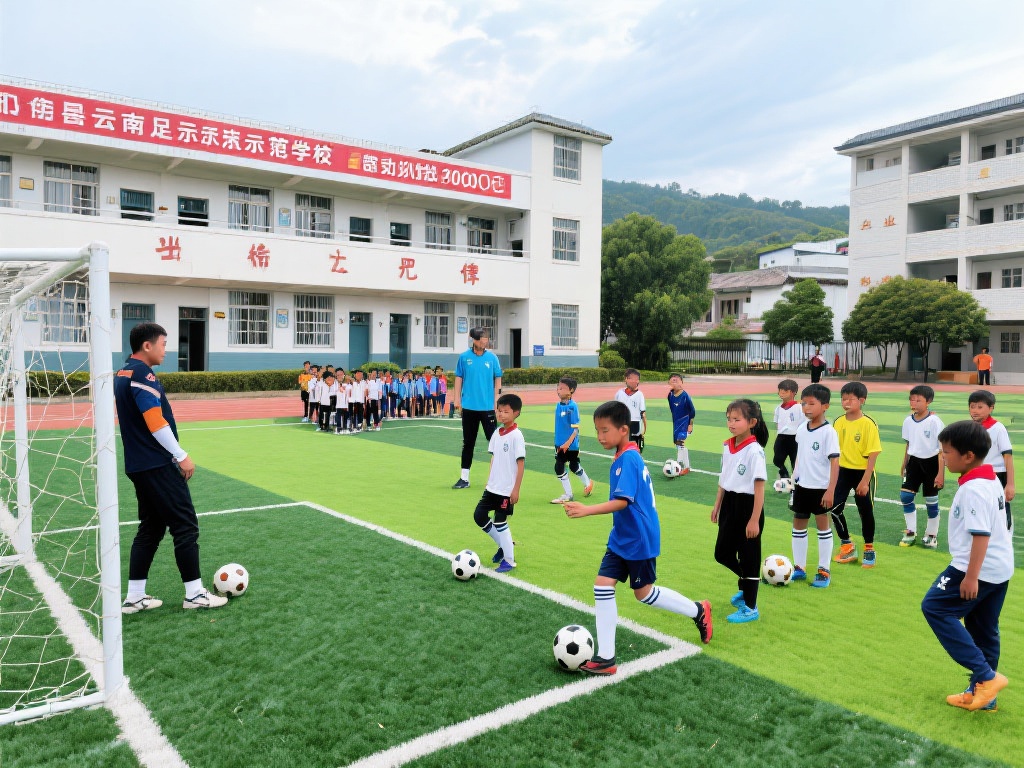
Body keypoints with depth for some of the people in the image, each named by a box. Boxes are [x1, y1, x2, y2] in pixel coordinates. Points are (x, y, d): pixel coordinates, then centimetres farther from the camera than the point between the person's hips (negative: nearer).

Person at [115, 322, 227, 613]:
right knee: (186, 526, -2)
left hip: (138, 466, 10)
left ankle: (134, 597, 18)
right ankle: (194, 594, 6)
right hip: (159, 466, -10)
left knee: (150, 528, 15)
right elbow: (155, 421, -22)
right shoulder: (142, 374, -16)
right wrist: (182, 456, -17)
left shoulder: (123, 374, 15)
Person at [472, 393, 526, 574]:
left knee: (500, 522, -1)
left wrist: (516, 489, -16)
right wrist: (489, 480, 14)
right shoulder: (497, 433, 5)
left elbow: (521, 464, -15)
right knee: (479, 515, 10)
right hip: (493, 487, 8)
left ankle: (509, 560, 14)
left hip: (507, 490, -8)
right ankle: (504, 544, 27)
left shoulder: (516, 435, -15)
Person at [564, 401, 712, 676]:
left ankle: (698, 611, 34)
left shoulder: (628, 460, -24)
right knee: (602, 586, 0)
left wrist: (587, 510, -42)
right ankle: (605, 658, 6)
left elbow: (621, 502, -32)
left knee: (644, 593, 10)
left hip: (638, 541, -9)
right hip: (621, 539, 9)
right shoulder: (624, 457, 5)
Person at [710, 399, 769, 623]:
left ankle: (750, 608, 21)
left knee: (749, 557, 6)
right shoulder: (727, 446, 4)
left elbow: (759, 487, -19)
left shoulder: (754, 451, -19)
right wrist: (717, 505, 18)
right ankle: (745, 587, 42)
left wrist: (754, 520, -19)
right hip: (730, 504, 8)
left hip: (748, 506, -8)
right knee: (722, 554, 15)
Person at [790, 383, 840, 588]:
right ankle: (799, 568, 23)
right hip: (802, 485, 7)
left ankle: (824, 571, 17)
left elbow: (834, 462, -17)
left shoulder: (828, 432, -16)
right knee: (798, 525, 11)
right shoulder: (802, 429, 3)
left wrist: (831, 490, -20)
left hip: (820, 487, -6)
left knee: (823, 526, 5)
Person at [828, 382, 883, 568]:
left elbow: (873, 454, -14)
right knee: (834, 508, -1)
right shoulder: (838, 422, 0)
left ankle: (869, 549, 29)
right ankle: (847, 546, 20)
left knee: (866, 511, 8)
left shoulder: (869, 424, -15)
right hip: (843, 471, 4)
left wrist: (865, 481, -17)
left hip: (863, 472, -4)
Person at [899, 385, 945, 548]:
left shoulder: (934, 422, -16)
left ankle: (931, 534, 22)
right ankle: (911, 531, 12)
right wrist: (904, 465, 18)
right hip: (914, 461, 4)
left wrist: (940, 473, -16)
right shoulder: (908, 421, 0)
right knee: (905, 495, -3)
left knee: (931, 499, 5)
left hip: (931, 462, -4)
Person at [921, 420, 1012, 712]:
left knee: (935, 607, -1)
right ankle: (983, 694, 24)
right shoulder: (992, 481, 11)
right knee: (984, 629, 16)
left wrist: (971, 576, -24)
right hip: (1000, 568, 10)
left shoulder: (973, 489, -21)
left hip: (978, 569, -10)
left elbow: (981, 534, -26)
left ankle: (985, 675, -2)